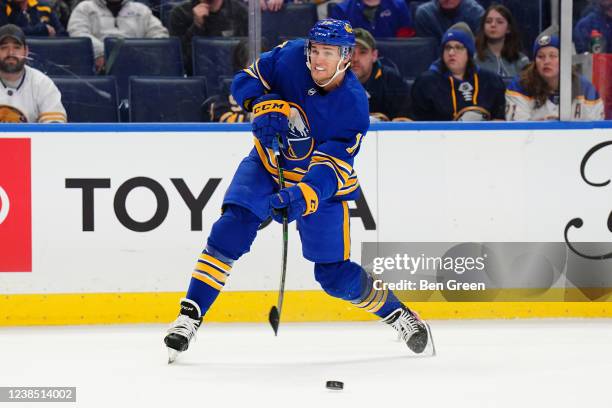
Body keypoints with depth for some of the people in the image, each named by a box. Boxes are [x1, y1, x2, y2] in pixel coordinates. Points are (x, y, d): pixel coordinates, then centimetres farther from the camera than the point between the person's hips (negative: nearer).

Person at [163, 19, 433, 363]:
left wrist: (303, 196, -47)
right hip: (269, 164, 2)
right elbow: (246, 80, -6)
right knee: (232, 228, -21)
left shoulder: (354, 105, -25)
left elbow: (330, 168, -30)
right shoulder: (290, 56, -18)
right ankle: (189, 317, -19)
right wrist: (265, 106, -28)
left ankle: (397, 312, 25)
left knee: (335, 275, -1)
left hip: (322, 182, -2)